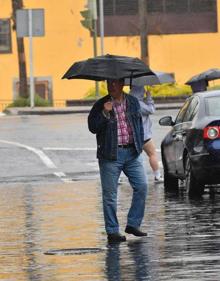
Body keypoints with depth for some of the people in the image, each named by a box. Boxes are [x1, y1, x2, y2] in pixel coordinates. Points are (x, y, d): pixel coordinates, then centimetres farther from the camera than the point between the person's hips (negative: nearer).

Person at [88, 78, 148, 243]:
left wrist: (140, 145, 13)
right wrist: (104, 113, -21)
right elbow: (92, 127, -8)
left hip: (132, 153, 3)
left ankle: (133, 224, 9)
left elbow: (139, 123, 20)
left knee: (142, 186, -4)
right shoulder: (100, 105, -1)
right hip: (111, 155, -3)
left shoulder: (133, 102, 10)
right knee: (110, 194, -1)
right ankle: (112, 231, 5)